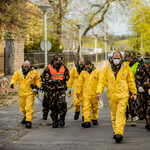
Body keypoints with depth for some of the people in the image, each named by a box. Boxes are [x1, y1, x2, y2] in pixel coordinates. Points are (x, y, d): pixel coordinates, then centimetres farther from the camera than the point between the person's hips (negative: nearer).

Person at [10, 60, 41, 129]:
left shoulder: (34, 73, -3)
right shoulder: (18, 72, 0)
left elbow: (38, 80, 9)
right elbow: (14, 78, 0)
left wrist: (38, 86, -7)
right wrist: (12, 83, -20)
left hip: (30, 93, -3)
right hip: (21, 93, 3)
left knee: (29, 107, -13)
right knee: (22, 107, 16)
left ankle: (28, 121, -12)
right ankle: (26, 116, 43)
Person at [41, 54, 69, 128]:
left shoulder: (63, 67, 9)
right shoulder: (48, 68, -1)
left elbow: (67, 75, 21)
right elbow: (45, 78, -3)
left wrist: (65, 78, -3)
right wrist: (53, 81, -17)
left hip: (61, 89, 1)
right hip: (52, 89, -1)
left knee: (62, 102, -18)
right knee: (53, 105, 2)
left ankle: (62, 118, -4)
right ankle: (55, 121, 12)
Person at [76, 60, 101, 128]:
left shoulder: (97, 72, 2)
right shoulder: (83, 73, 8)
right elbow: (80, 83, 11)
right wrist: (78, 92, 6)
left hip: (95, 93, 0)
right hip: (85, 94, 1)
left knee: (95, 107, 10)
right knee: (86, 107, -11)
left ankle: (94, 119, 29)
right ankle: (87, 121, -15)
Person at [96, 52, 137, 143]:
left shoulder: (126, 68, 2)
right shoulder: (107, 69, 5)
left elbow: (131, 81, 10)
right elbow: (102, 81, 5)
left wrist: (134, 93, 10)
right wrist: (99, 92, -8)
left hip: (123, 95, -3)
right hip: (111, 96, 3)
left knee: (121, 114, -12)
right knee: (114, 114, 10)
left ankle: (119, 133, -17)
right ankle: (116, 131, 23)